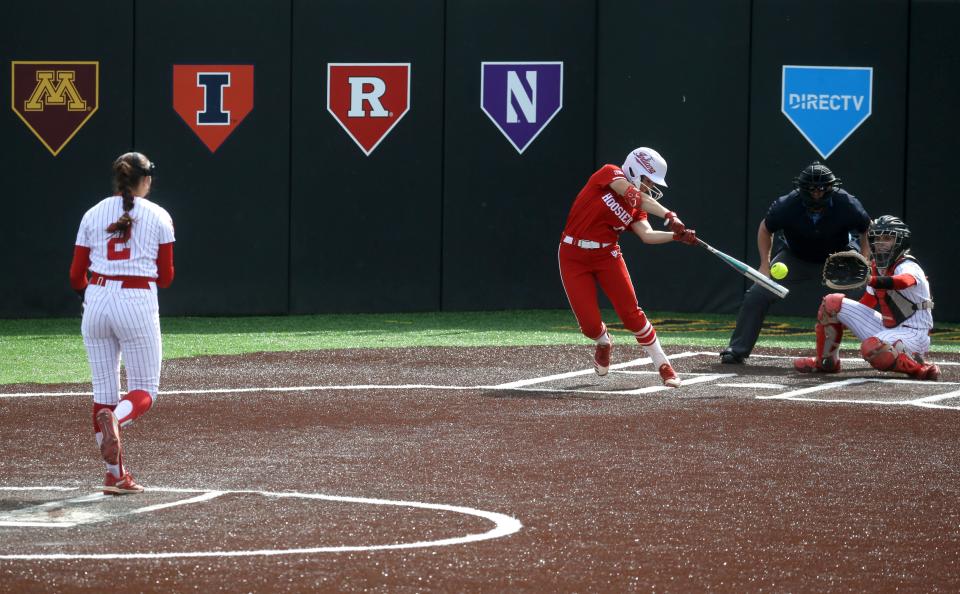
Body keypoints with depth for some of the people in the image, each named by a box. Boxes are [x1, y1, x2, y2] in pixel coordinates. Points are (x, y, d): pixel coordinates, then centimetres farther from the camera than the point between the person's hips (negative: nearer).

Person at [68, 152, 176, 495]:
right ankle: (115, 420, -29)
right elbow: (165, 277, 3)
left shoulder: (94, 215, 8)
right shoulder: (159, 217, 2)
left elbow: (77, 275, 7)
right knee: (145, 389, 5)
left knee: (104, 389, 10)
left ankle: (115, 474, 8)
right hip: (138, 304, -3)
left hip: (97, 300, 3)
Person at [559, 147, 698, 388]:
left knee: (631, 313, -6)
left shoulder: (635, 209, 3)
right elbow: (635, 196, -26)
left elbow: (647, 235, -14)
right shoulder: (609, 173, -11)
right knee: (590, 324, -7)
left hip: (607, 255, 4)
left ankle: (663, 366, 3)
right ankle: (604, 344, 29)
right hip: (574, 258, -4)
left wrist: (677, 235, -30)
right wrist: (669, 215, -36)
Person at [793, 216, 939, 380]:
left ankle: (921, 369, -19)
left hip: (913, 333, -9)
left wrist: (870, 280, -58)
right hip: (886, 328, 9)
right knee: (832, 303, 5)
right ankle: (825, 362, 16)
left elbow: (904, 281, -43)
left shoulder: (907, 266, -17)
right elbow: (865, 305, 18)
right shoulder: (876, 267, 8)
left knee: (872, 348, -41)